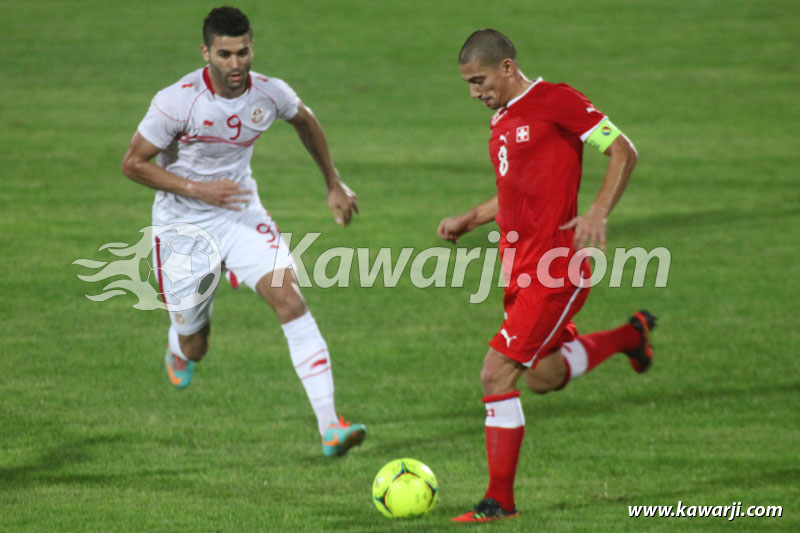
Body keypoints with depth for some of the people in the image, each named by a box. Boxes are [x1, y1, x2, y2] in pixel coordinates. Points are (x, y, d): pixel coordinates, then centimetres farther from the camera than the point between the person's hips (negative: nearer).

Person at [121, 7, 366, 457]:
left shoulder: (271, 94, -11)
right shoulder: (178, 102, -24)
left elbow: (305, 121, 13)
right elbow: (133, 163, -16)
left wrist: (334, 184, 17)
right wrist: (199, 190, -27)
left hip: (241, 215, 2)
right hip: (183, 225, -2)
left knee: (289, 296, -22)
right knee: (193, 350, 9)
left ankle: (330, 427, -26)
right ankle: (180, 347, 53)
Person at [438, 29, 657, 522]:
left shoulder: (555, 101, -9)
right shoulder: (502, 121, 16)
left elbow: (624, 152, -9)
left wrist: (598, 214, -21)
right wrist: (468, 221, 15)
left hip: (554, 267, -9)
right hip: (520, 268, 9)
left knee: (498, 373, -13)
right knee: (542, 377, 16)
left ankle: (500, 501, -6)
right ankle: (629, 337, 36)